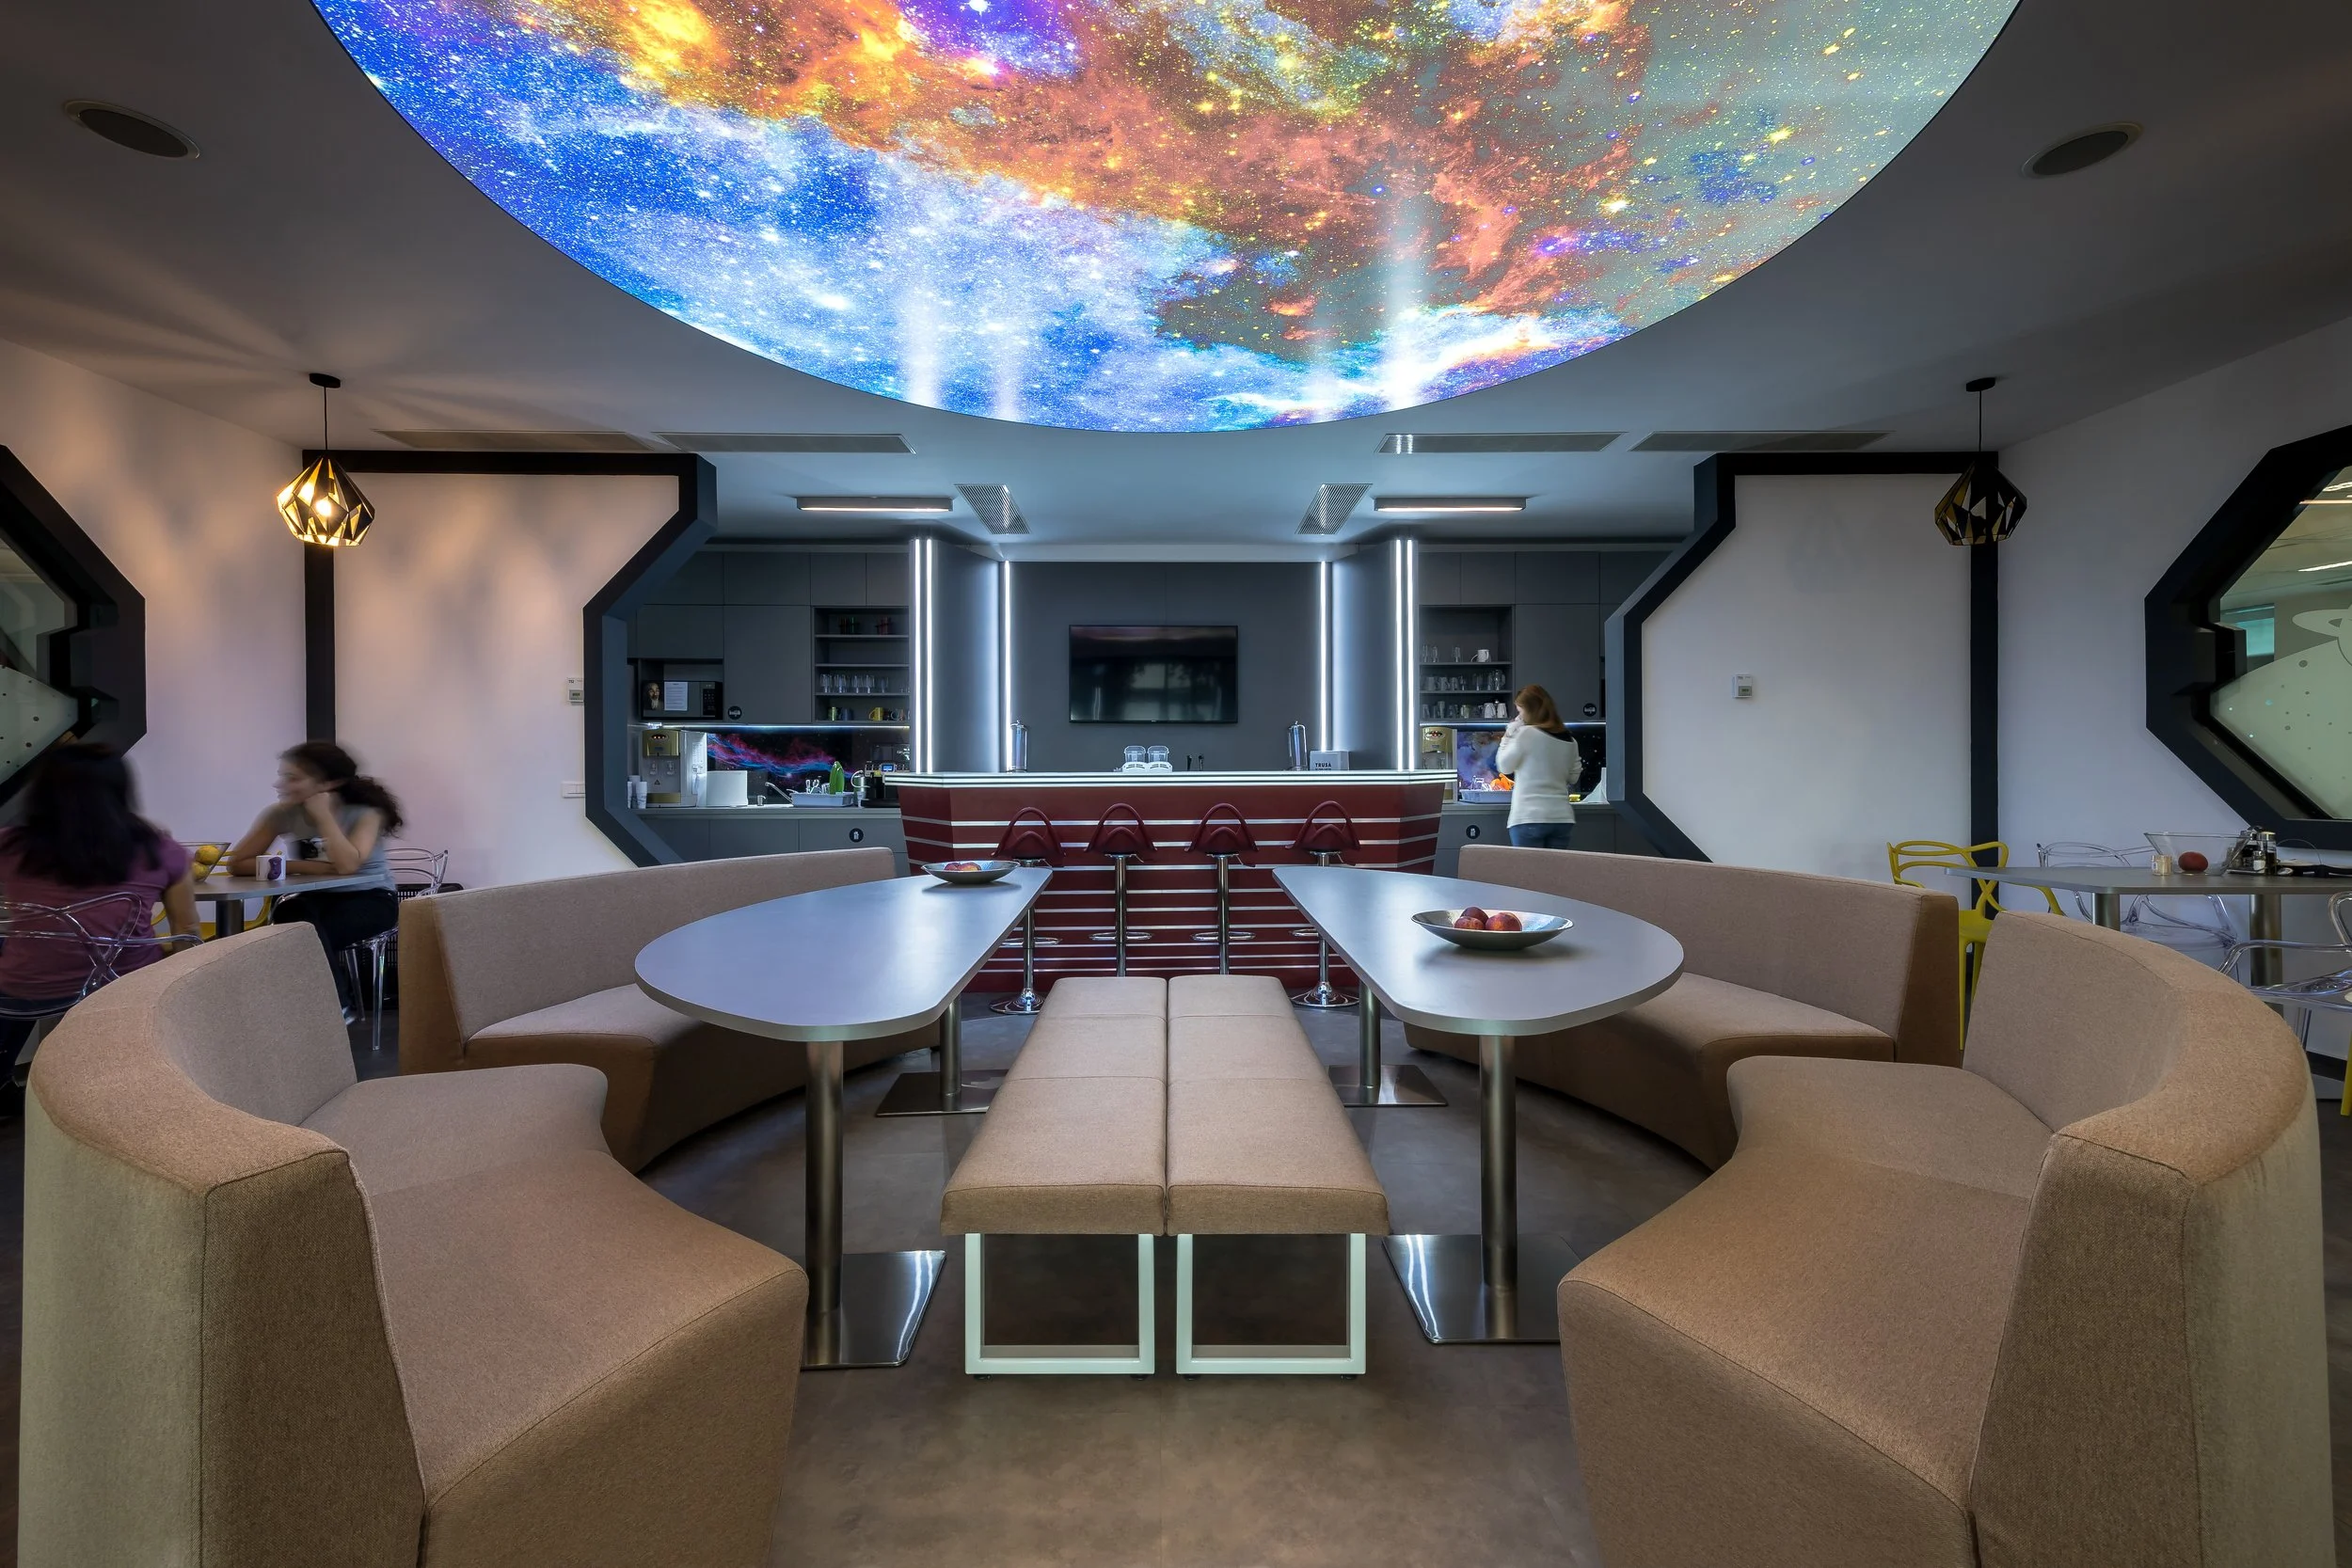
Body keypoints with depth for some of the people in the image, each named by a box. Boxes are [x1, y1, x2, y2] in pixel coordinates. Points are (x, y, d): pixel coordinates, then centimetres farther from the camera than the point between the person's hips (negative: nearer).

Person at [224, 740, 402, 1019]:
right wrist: (302, 867, -19)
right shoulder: (282, 813, -2)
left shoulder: (366, 812, -14)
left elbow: (346, 865, -29)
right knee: (290, 916, -31)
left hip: (371, 899, -4)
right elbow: (236, 863, -7)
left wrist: (323, 815, -22)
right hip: (317, 899, 4)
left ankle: (337, 1004, -4)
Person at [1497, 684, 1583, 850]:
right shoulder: (1570, 741, 9)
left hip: (1529, 818, -6)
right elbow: (1573, 778, 18)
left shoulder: (1526, 733, -9)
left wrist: (1508, 735, 4)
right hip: (1562, 817, 6)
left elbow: (1504, 766, -1)